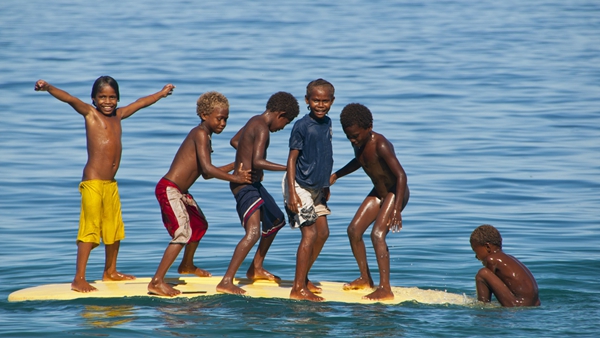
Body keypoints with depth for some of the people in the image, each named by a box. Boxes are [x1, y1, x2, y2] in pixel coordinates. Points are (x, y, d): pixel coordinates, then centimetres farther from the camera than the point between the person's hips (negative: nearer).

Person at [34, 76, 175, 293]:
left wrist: (162, 93, 46)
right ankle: (79, 279, -8)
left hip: (111, 183, 7)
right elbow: (70, 99, -19)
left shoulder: (118, 115, 16)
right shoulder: (90, 113, -1)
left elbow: (140, 103, 31)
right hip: (93, 183, -7)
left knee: (115, 229, 17)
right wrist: (48, 88, -35)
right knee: (90, 230, -9)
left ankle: (110, 271, 34)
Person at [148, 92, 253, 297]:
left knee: (199, 225, 27)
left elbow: (205, 173, 21)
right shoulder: (201, 133, -16)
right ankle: (156, 282, -20)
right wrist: (234, 179, -19)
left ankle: (187, 265, 52)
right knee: (183, 234, -20)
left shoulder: (204, 136, 15)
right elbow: (207, 169, -25)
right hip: (169, 190, -11)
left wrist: (234, 166, 20)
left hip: (181, 193, 11)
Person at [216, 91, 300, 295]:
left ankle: (256, 268, 36)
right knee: (253, 232, -25)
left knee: (277, 220, 26)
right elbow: (257, 162, -29)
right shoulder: (262, 129, -18)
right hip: (245, 185, -11)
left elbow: (234, 141, 29)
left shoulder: (255, 122, 13)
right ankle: (226, 282, -30)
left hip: (253, 184, 11)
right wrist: (288, 167, -29)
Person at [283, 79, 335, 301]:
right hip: (300, 186, -8)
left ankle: (303, 278, 23)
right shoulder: (302, 126, -17)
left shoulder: (327, 123, 6)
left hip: (317, 187, 8)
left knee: (323, 233, 10)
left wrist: (326, 185, 23)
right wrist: (292, 192, -22)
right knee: (310, 234, -11)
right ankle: (298, 289, -7)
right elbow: (292, 159, -16)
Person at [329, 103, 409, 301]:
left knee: (377, 234, -22)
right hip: (378, 192, 9)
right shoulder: (358, 143, -2)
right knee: (354, 230, 5)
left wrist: (397, 209, -40)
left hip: (396, 192, -9)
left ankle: (385, 289, -24)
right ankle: (365, 278, 21)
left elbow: (401, 175, -34)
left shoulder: (380, 145, -28)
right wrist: (336, 176, 17)